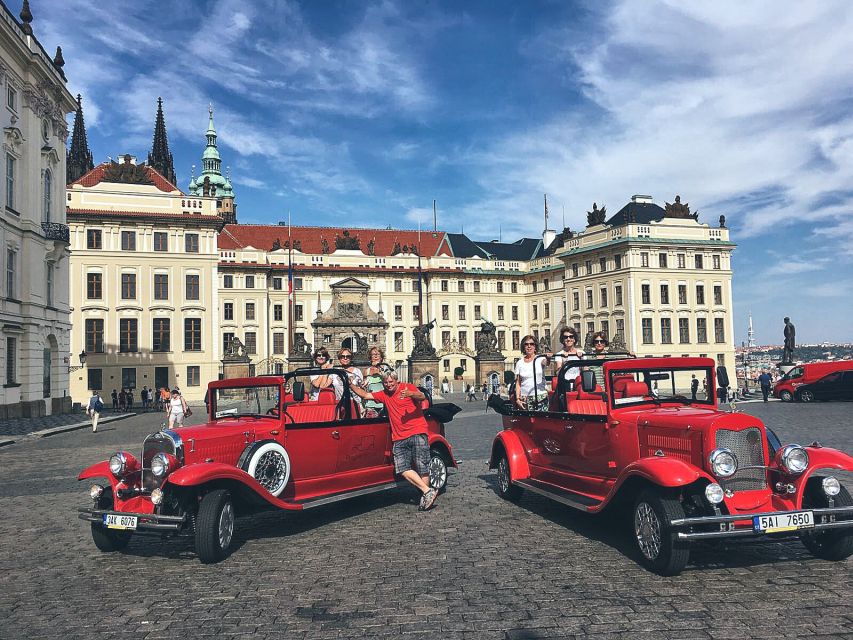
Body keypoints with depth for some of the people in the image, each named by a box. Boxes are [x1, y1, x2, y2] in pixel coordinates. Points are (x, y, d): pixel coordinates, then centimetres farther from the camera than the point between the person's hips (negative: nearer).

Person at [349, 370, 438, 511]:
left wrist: (410, 394, -36)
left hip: (417, 433, -5)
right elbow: (365, 395, 24)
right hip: (399, 438, 5)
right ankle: (428, 491, -10)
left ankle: (425, 497, 3)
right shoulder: (384, 395, 20)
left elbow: (422, 397, -16)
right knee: (402, 468, -12)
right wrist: (351, 385, 15)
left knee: (422, 467, -8)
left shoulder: (408, 387, 2)